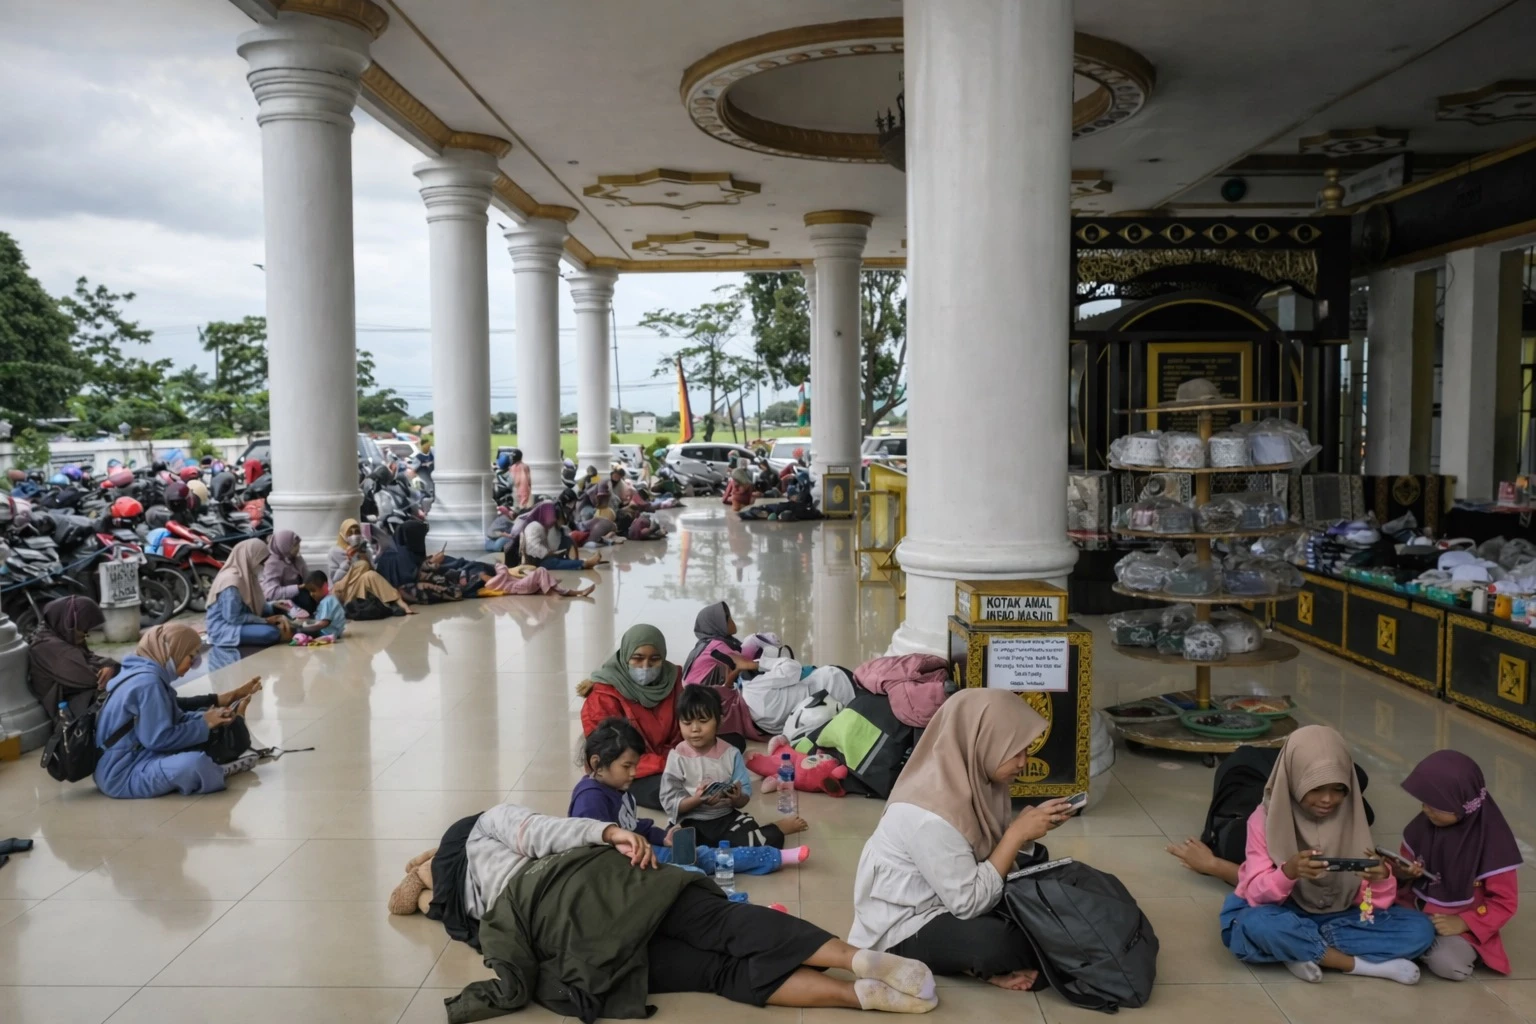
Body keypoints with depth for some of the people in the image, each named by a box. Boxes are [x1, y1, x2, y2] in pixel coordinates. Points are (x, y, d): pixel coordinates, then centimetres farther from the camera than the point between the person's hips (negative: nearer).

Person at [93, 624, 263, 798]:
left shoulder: (146, 674, 8)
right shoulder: (148, 681, -22)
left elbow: (173, 718, 14)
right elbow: (159, 739, -23)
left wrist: (206, 718, 3)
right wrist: (204, 724, -12)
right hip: (122, 774, -11)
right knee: (194, 763, -32)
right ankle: (216, 770, -4)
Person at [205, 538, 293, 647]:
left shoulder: (247, 575, 4)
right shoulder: (232, 581, -24)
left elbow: (255, 605, 12)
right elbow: (233, 618, -23)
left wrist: (274, 607, -5)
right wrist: (266, 620, -18)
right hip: (224, 629, -10)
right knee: (270, 632, -29)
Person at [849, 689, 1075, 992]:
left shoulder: (976, 781, -7)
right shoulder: (930, 814, -31)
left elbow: (991, 859, 2)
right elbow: (969, 902, -26)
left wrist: (1030, 824, -13)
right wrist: (1018, 833, -25)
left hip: (948, 900, 8)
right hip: (903, 929, -8)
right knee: (996, 943, -31)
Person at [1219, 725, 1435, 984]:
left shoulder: (1352, 819, -3)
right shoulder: (1265, 819, -11)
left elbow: (1370, 902, -5)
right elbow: (1256, 893, -18)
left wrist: (1380, 879, -27)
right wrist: (1289, 871, -37)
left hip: (1338, 918, 3)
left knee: (1419, 929, -16)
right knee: (1257, 925, -38)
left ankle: (1303, 951, -19)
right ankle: (1362, 964, -19)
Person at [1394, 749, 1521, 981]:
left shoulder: (1492, 841, -17)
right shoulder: (1423, 825, -3)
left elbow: (1505, 902, -11)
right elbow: (1407, 864, 14)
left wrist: (1463, 923, -21)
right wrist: (1402, 873, -11)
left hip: (1460, 925, -4)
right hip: (1414, 912, 4)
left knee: (1447, 964, -32)